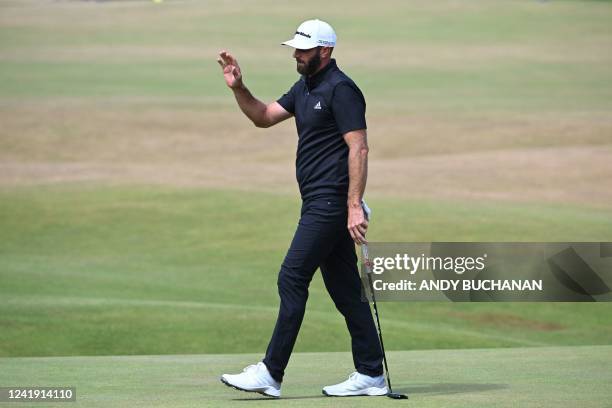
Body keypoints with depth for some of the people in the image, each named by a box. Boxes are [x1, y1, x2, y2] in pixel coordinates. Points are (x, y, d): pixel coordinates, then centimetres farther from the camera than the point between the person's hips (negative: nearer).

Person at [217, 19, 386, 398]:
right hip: (319, 204, 10)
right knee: (344, 286, 9)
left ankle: (271, 373, -9)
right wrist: (239, 88, 4)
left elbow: (358, 148, -19)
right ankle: (370, 375, 11)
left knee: (293, 278, -10)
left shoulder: (341, 89, -13)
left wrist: (355, 206, -25)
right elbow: (264, 116, 22)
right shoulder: (305, 88, 16)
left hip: (331, 203, -10)